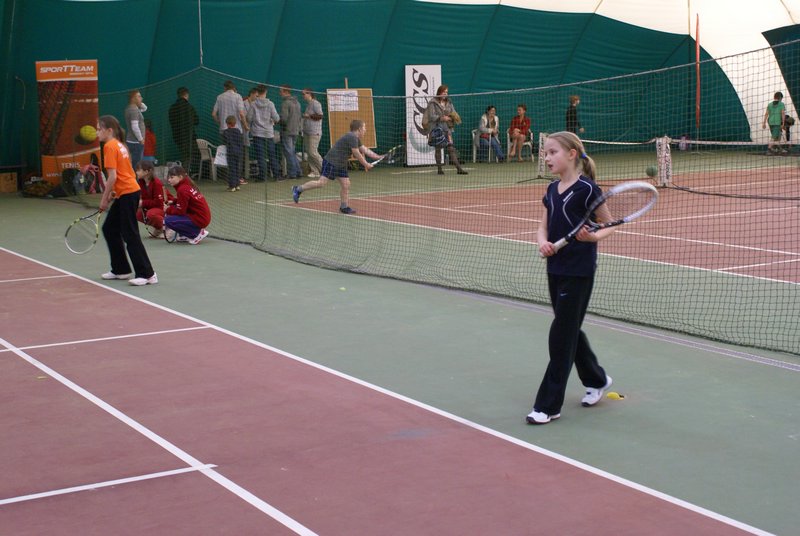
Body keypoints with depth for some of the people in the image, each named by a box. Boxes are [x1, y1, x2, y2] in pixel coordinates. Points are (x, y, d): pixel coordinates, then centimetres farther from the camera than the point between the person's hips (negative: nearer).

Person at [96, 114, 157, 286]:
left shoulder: (110, 146, -12)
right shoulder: (120, 145, 14)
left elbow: (113, 176, -18)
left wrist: (104, 198, -11)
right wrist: (113, 192, 12)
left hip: (127, 194, -10)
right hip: (130, 190, 10)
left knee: (130, 235, -6)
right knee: (109, 229, 17)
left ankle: (147, 274, -6)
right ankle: (121, 270, 23)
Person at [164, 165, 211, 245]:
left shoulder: (182, 189, -18)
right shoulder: (187, 184, 8)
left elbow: (180, 211, -15)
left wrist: (168, 210, 1)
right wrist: (173, 202, 6)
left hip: (199, 219, -10)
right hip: (203, 216, 10)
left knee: (168, 220, -14)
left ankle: (197, 233, -7)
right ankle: (185, 235, 16)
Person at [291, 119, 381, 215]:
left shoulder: (356, 139, 15)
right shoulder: (352, 137, -18)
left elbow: (365, 150, 19)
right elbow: (356, 154, -17)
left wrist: (379, 157, 14)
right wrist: (366, 164, -8)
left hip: (341, 164, 10)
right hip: (331, 162, -10)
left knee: (345, 184, 3)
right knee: (321, 182, -13)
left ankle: (344, 206, 11)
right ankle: (298, 189, -2)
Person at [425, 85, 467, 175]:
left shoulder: (449, 103, 13)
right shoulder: (433, 103, -3)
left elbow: (453, 113, 13)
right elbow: (431, 116, -11)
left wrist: (454, 117, -11)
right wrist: (441, 118, -24)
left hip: (447, 128, 3)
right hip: (436, 128, -3)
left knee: (451, 148, -4)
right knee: (438, 148, 2)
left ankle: (459, 168, -9)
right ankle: (439, 169, 11)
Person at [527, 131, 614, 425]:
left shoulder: (587, 188, -12)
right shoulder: (552, 189, 9)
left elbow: (609, 224, -5)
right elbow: (543, 227, 13)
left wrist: (594, 236, -25)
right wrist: (542, 242, -8)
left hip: (579, 272, -8)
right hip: (556, 268, 8)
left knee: (561, 336, -5)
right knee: (569, 331, 17)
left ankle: (548, 405, 1)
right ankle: (596, 380, 39)